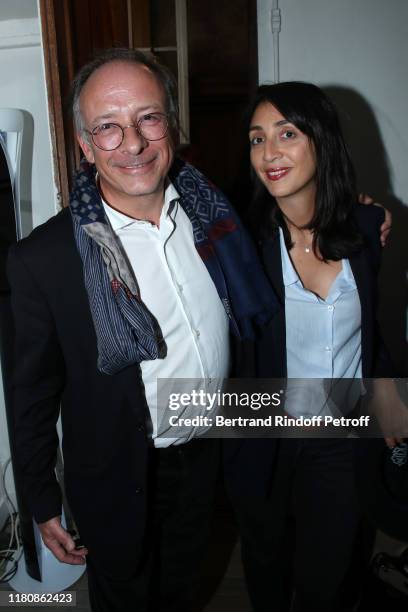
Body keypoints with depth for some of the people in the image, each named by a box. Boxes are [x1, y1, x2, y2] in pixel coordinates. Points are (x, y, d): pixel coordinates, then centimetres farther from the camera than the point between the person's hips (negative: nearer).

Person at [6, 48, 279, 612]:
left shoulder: (211, 210, -12)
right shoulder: (42, 259, -24)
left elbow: (252, 312, 5)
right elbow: (33, 391, -12)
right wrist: (43, 502, -4)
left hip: (208, 454, 4)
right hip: (120, 481, -3)